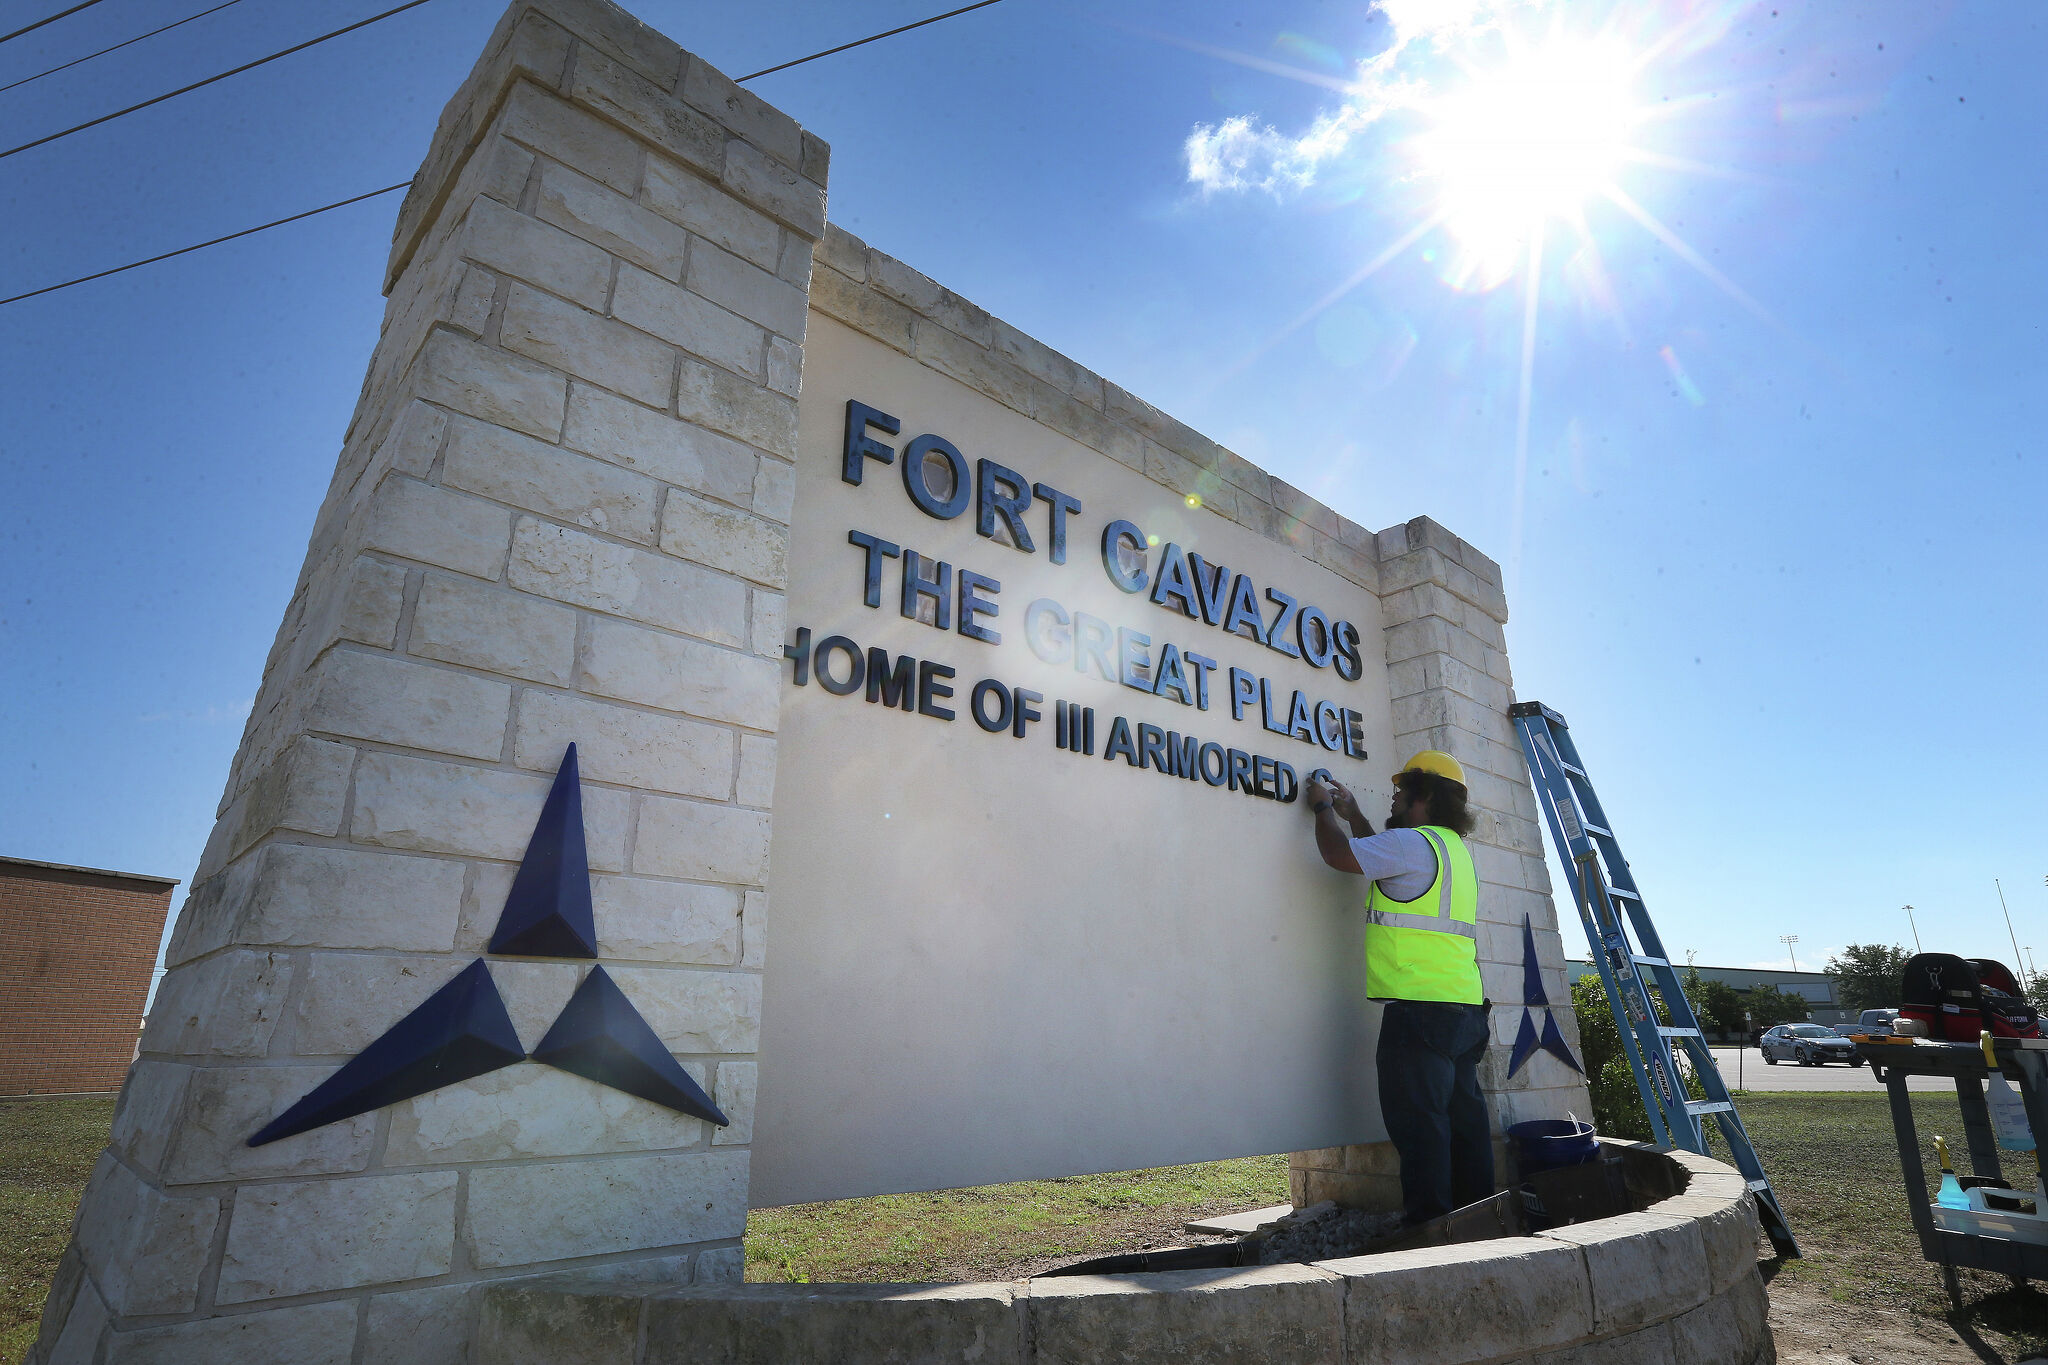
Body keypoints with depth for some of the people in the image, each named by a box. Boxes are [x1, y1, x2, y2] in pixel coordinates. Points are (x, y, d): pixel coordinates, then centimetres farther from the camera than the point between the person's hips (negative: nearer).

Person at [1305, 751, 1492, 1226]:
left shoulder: (1414, 842, -9)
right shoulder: (1454, 848, 21)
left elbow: (1339, 854, -8)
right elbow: (1385, 859, 34)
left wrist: (1324, 808, 9)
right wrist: (1352, 812, 35)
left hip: (1420, 1007, -9)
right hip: (1464, 1007, 10)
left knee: (1419, 1120, -6)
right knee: (1463, 1119, 12)